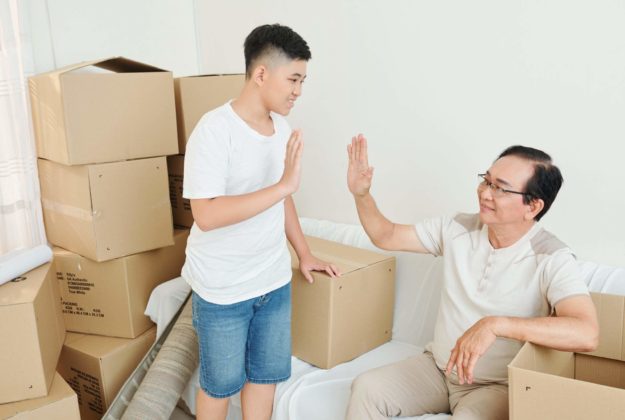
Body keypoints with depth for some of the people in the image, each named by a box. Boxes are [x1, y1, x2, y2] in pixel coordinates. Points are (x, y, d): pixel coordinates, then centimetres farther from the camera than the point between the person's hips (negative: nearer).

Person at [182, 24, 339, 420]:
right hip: (223, 288, -6)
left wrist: (304, 254, 15)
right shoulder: (214, 130, -21)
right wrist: (283, 185, -31)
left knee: (267, 374, 18)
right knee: (221, 384, 13)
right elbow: (206, 216, -29)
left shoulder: (281, 127, 3)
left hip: (274, 280, 6)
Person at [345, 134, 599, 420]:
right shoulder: (457, 229, -3)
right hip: (437, 366, 5)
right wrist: (361, 193, -12)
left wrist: (495, 325, -41)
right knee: (366, 388, -14)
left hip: (498, 386, -4)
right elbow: (387, 237, 5)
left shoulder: (551, 259, -18)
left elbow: (586, 334, -33)